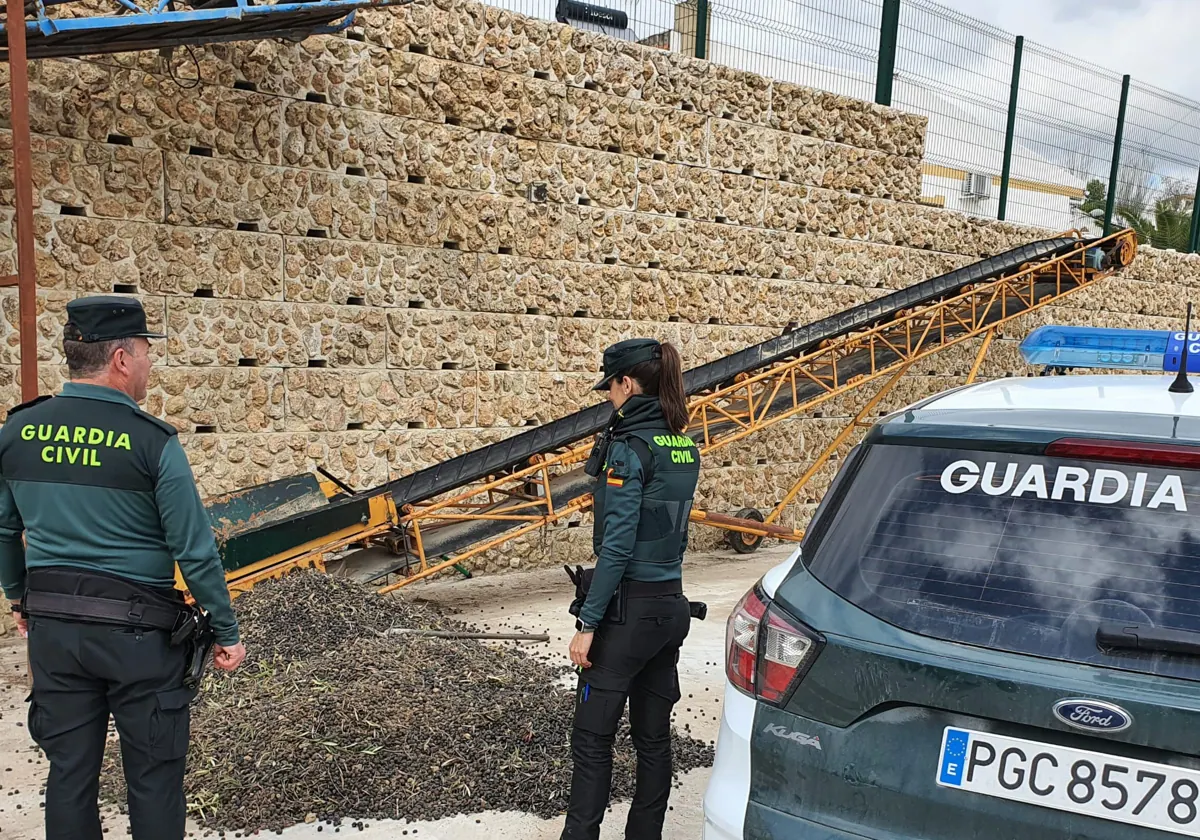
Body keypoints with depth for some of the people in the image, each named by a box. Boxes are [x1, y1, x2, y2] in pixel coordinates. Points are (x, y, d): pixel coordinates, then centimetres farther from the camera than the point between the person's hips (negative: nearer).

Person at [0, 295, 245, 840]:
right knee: (153, 778, 9)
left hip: (51, 628, 5)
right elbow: (195, 550, -14)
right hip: (137, 630, -5)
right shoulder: (151, 441, -16)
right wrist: (226, 632, -4)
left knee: (69, 773, 17)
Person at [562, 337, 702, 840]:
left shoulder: (629, 448, -17)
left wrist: (587, 624, -16)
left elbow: (617, 545, -21)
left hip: (628, 609, -8)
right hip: (671, 605, 8)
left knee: (592, 737, 4)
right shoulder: (685, 449, 8)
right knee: (653, 737, 15)